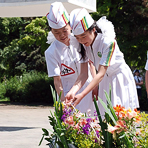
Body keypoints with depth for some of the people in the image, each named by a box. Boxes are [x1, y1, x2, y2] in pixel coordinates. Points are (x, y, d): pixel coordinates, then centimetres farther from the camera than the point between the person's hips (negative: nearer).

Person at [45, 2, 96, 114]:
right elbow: (57, 80, -13)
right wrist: (63, 100, -21)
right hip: (69, 91, -3)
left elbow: (90, 63, 7)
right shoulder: (51, 53, -12)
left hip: (88, 87, 3)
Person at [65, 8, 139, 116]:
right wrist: (73, 91, -30)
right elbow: (85, 71, -13)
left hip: (120, 78, -5)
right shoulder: (85, 44, -9)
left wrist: (82, 95, -39)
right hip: (105, 80, 6)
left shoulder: (108, 42, -29)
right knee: (105, 114, 1)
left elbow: (101, 74, -32)